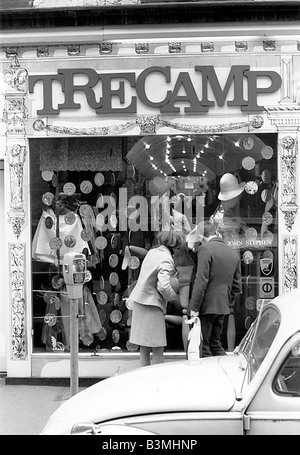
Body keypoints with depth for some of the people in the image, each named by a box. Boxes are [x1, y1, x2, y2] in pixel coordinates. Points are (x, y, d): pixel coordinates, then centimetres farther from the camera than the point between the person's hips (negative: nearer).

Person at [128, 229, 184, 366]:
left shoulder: (152, 252, 8)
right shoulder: (166, 260, -17)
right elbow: (163, 286, -28)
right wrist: (175, 296, -11)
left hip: (139, 302, 8)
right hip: (151, 304, -8)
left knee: (144, 346, 14)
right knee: (158, 347, 0)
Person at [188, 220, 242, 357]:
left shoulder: (205, 249, -11)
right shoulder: (234, 253, 13)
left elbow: (201, 281, -17)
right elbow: (237, 286, 16)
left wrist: (194, 307, -15)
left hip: (206, 306, -8)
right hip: (223, 306, 8)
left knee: (202, 347, -1)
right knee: (215, 343, 20)